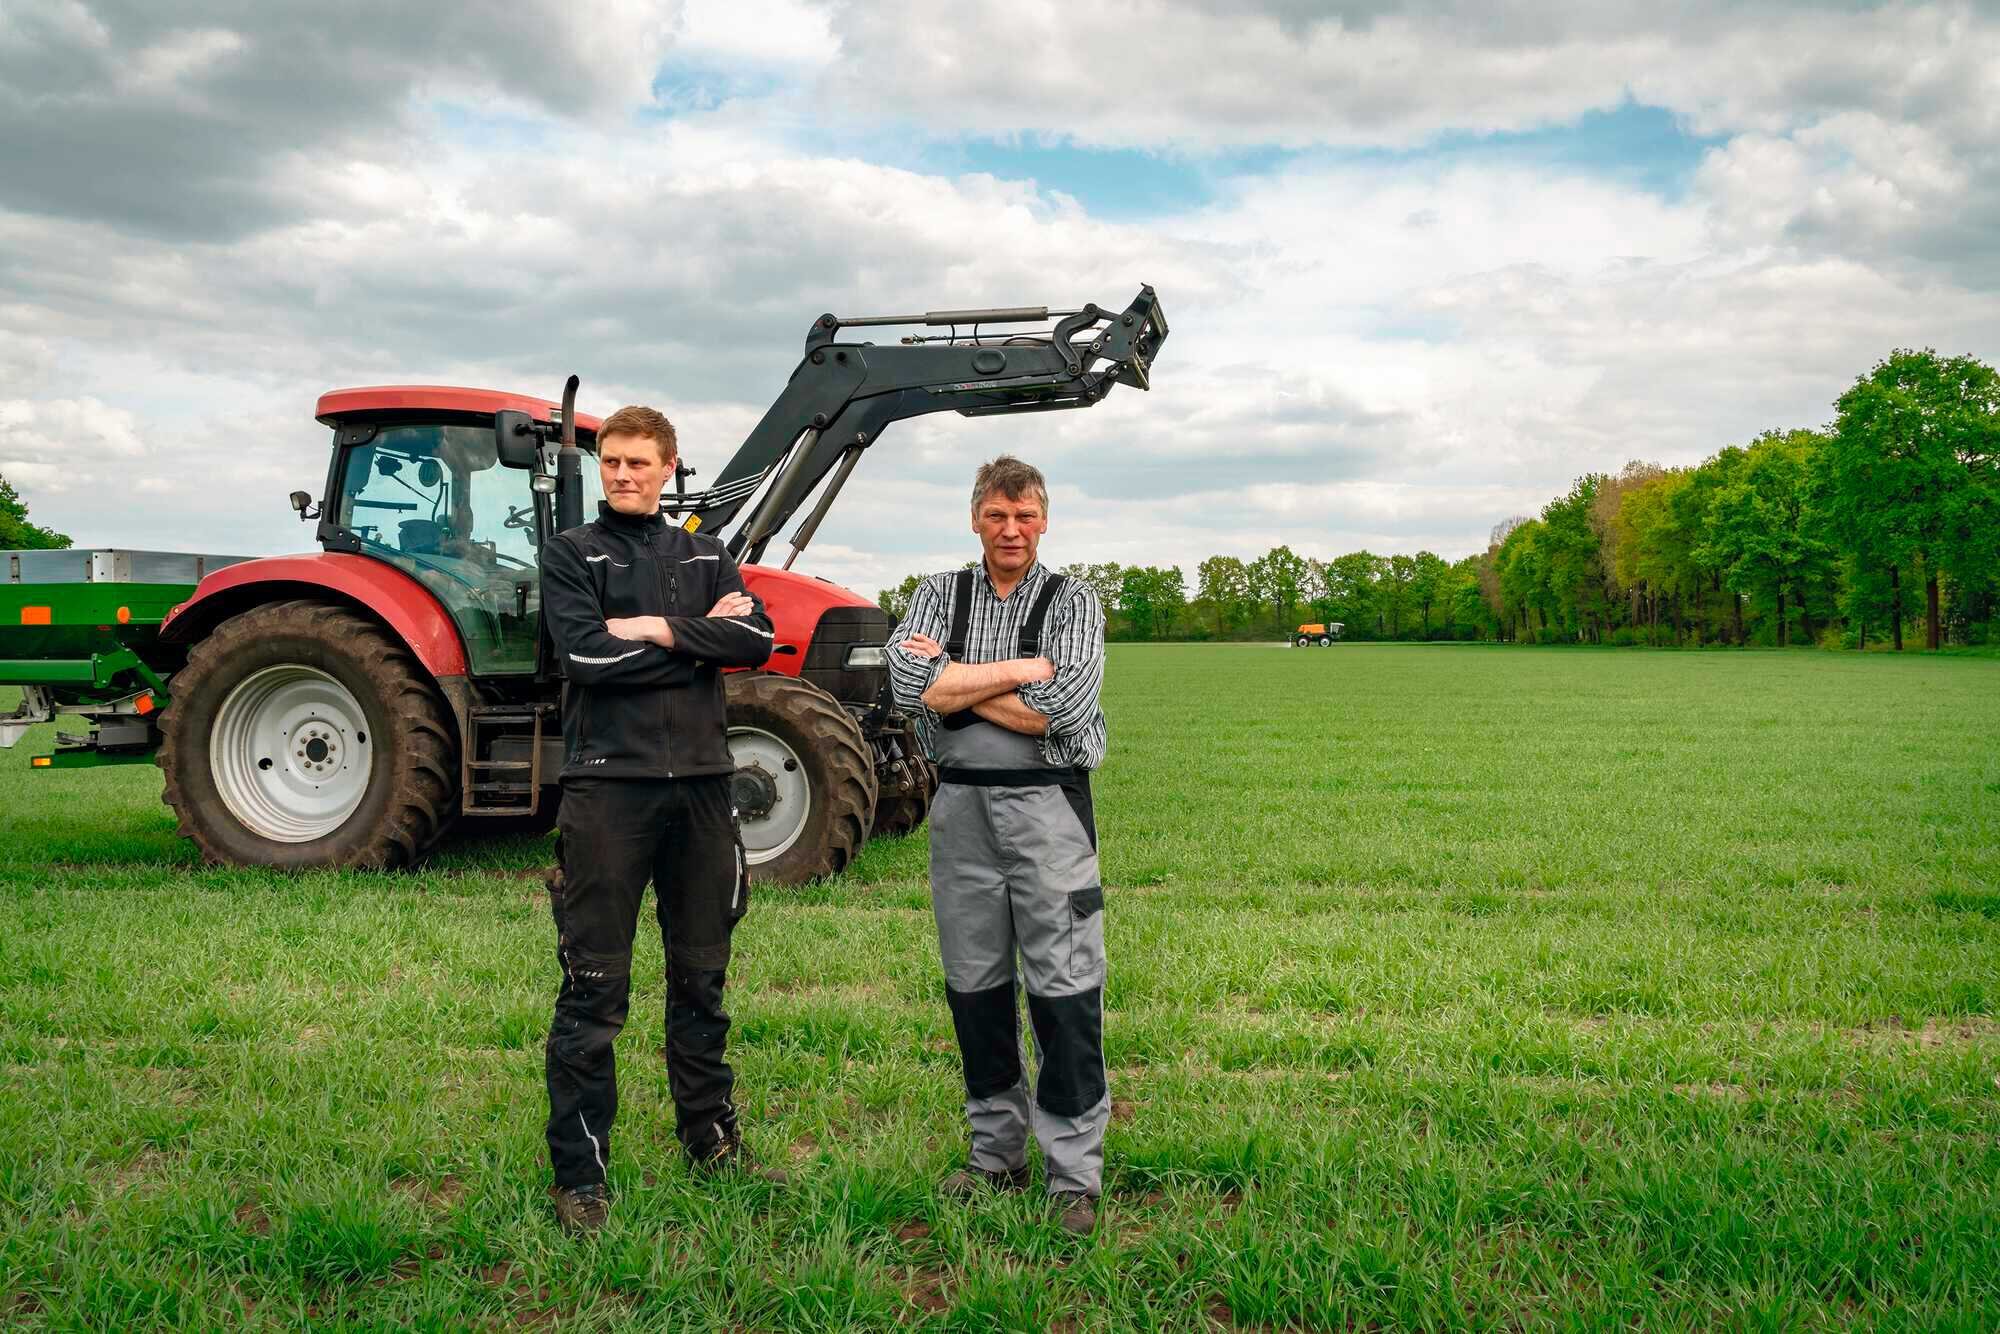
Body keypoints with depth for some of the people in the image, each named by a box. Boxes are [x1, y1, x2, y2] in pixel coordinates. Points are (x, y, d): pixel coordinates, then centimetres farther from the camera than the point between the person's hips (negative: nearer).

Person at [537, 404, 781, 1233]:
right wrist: (699, 637, -7)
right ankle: (579, 1174, 10)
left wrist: (658, 629, -11)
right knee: (594, 992, -1)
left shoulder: (705, 557, 14)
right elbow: (584, 655, -12)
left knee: (701, 979, 14)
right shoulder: (570, 553, 4)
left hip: (700, 783, 4)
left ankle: (711, 1137, 29)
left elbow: (756, 639, -2)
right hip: (608, 784, -4)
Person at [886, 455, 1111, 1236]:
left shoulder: (1072, 602, 1)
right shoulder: (938, 596, 8)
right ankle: (996, 1154, 26)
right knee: (975, 987, 11)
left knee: (1065, 991, -3)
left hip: (1045, 805, -3)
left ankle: (1074, 1175, 7)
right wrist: (1018, 671, -13)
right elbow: (909, 684, -11)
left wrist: (957, 684, -9)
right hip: (961, 807, 3)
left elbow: (1062, 709, -16)